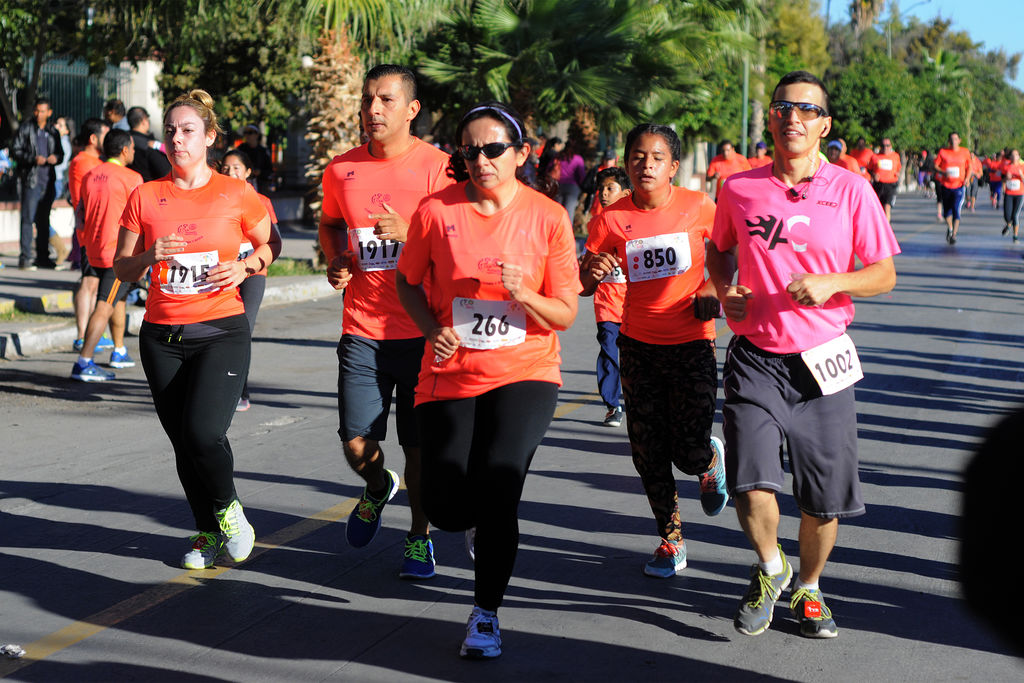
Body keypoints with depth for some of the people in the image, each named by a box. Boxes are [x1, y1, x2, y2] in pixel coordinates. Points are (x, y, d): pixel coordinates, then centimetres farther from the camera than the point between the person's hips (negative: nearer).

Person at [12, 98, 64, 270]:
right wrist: (33, 159, -18)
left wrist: (56, 158, -4)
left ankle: (42, 257, 16)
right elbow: (16, 152, -3)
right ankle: (25, 257, -7)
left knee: (44, 220, 9)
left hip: (48, 180, 5)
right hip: (31, 179, -4)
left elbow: (60, 153, 19)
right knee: (28, 218, -8)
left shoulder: (53, 132, 14)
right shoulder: (26, 129, 1)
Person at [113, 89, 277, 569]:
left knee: (203, 433, -19)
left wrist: (244, 267, -7)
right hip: (162, 336, 3)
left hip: (222, 331, -3)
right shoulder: (145, 197, 3)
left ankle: (228, 508, 10)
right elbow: (122, 269, 7)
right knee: (182, 443, 7)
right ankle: (207, 531, 28)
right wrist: (150, 257, -14)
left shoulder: (235, 194, -1)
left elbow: (270, 245, 13)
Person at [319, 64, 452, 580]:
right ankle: (378, 489, 34)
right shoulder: (341, 170, 6)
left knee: (420, 445, 4)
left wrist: (409, 232, -23)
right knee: (357, 445, -1)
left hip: (422, 331, -3)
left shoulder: (437, 168, -6)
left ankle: (420, 537, 26)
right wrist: (335, 260, 4)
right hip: (363, 330, 3)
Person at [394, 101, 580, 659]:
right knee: (448, 510, -3)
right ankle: (484, 522, 38)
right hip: (450, 376, 1)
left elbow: (565, 315, -2)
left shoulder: (548, 217, -5)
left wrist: (523, 294, -21)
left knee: (497, 487, -18)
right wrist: (432, 328, -7)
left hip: (524, 374, -1)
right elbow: (408, 280, 10)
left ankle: (485, 614, 3)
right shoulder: (437, 211, -4)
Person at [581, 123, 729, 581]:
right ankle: (670, 540, 21)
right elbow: (581, 285, -3)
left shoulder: (698, 207, -7)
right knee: (648, 452, 3)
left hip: (692, 344, -2)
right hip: (638, 345, 2)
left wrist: (717, 288, -4)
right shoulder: (613, 218, -5)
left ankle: (712, 460, 32)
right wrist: (592, 271, -25)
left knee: (689, 452, -6)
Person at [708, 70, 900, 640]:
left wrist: (830, 283, -17)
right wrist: (725, 290, 1)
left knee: (824, 496, 6)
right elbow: (720, 249, 21)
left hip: (822, 359, 0)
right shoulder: (739, 189, 2)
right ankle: (771, 569, 15)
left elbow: (885, 275, 1)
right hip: (756, 357, 0)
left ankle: (809, 588, 33)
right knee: (751, 483, -15)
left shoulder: (852, 191, -3)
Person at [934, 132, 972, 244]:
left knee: (956, 209, -16)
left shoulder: (965, 152, 3)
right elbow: (935, 165, 0)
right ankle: (950, 228, 40)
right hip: (946, 185, 2)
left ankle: (954, 235, -14)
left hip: (959, 185, -2)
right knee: (946, 210, 11)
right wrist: (944, 173, -18)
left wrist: (967, 178, -3)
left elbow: (969, 166, 13)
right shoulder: (943, 152, 0)